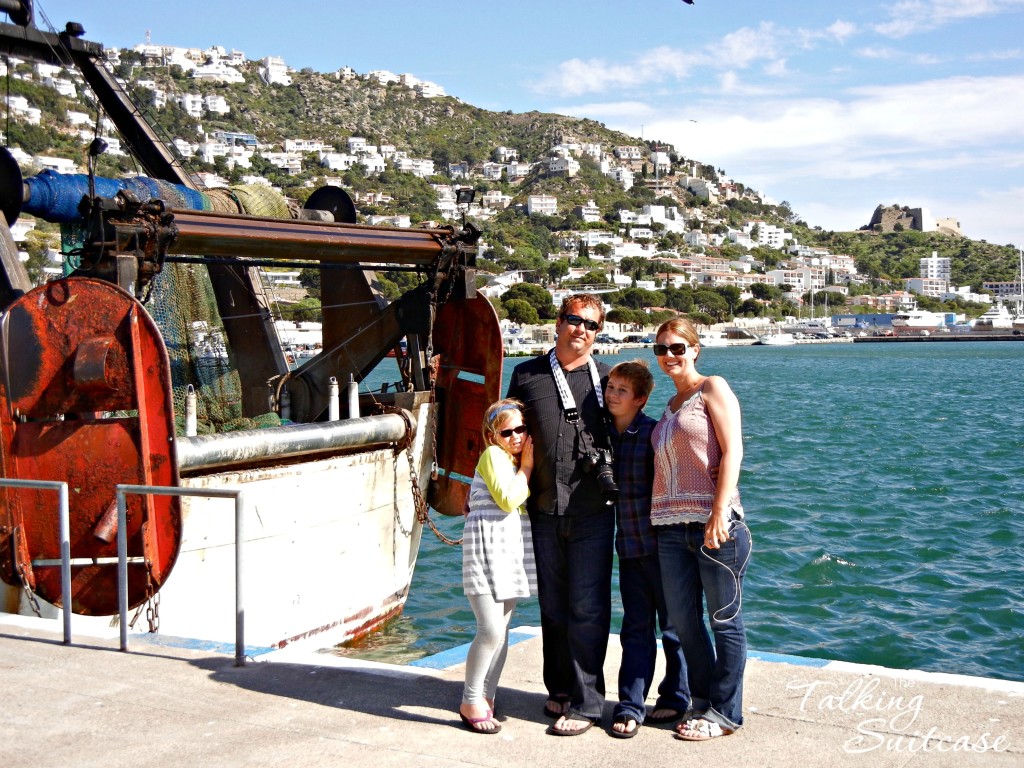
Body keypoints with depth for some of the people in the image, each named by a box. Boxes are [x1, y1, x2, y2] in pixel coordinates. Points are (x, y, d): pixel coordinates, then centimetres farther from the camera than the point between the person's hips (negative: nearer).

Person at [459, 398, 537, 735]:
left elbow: (530, 502, 14)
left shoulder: (521, 458, 18)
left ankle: (486, 698, 18)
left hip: (513, 549, 8)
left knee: (501, 629, 9)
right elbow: (508, 499, -17)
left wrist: (528, 464, 8)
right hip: (487, 546, -8)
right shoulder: (493, 455, -7)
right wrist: (527, 466, -7)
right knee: (491, 630, -11)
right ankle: (470, 701, 2)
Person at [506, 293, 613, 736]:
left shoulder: (606, 378, 7)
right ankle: (559, 688, 28)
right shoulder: (527, 376, 10)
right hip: (544, 510, 2)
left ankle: (585, 703, 5)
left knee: (587, 608, -4)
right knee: (553, 607, 12)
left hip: (592, 511, -2)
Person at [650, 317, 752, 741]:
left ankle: (724, 711, 11)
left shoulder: (712, 388, -1)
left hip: (713, 524, -7)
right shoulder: (671, 406, 20)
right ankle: (702, 699, 26)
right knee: (683, 620, 11)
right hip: (672, 527, 7)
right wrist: (658, 519, 12)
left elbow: (732, 451, -11)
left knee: (724, 619, 2)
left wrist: (719, 513, -20)